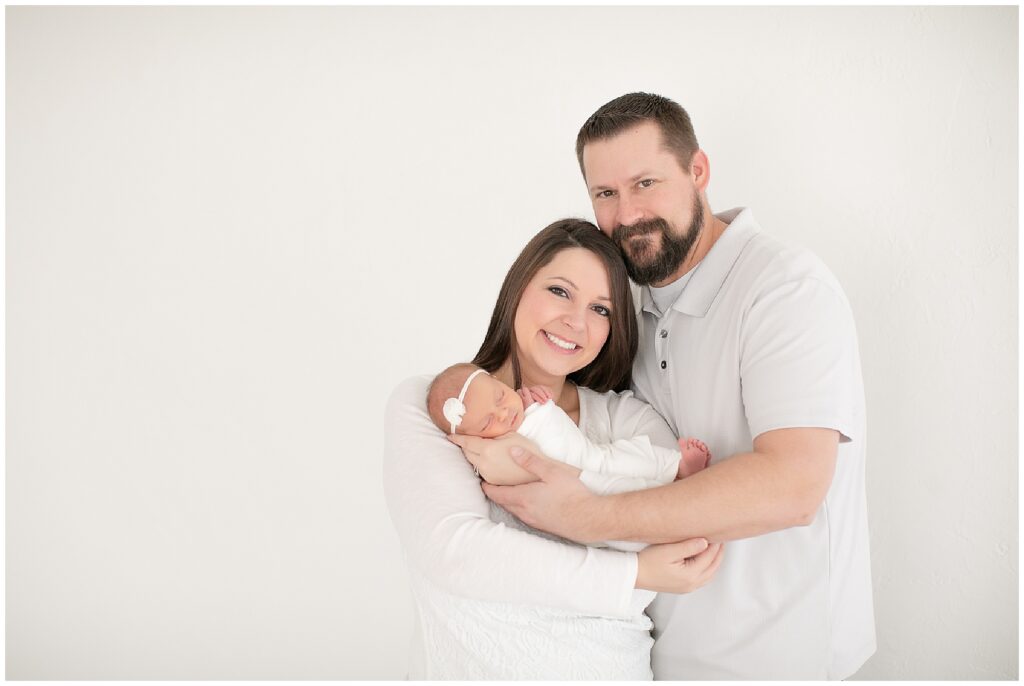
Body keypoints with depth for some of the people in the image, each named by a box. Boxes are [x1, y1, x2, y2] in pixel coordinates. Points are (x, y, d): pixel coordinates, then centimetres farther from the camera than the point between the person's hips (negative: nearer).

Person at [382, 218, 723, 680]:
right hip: (459, 667, -1)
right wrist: (633, 574, -28)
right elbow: (451, 549, -25)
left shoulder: (629, 420, -6)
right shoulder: (425, 404, -11)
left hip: (610, 668, 2)